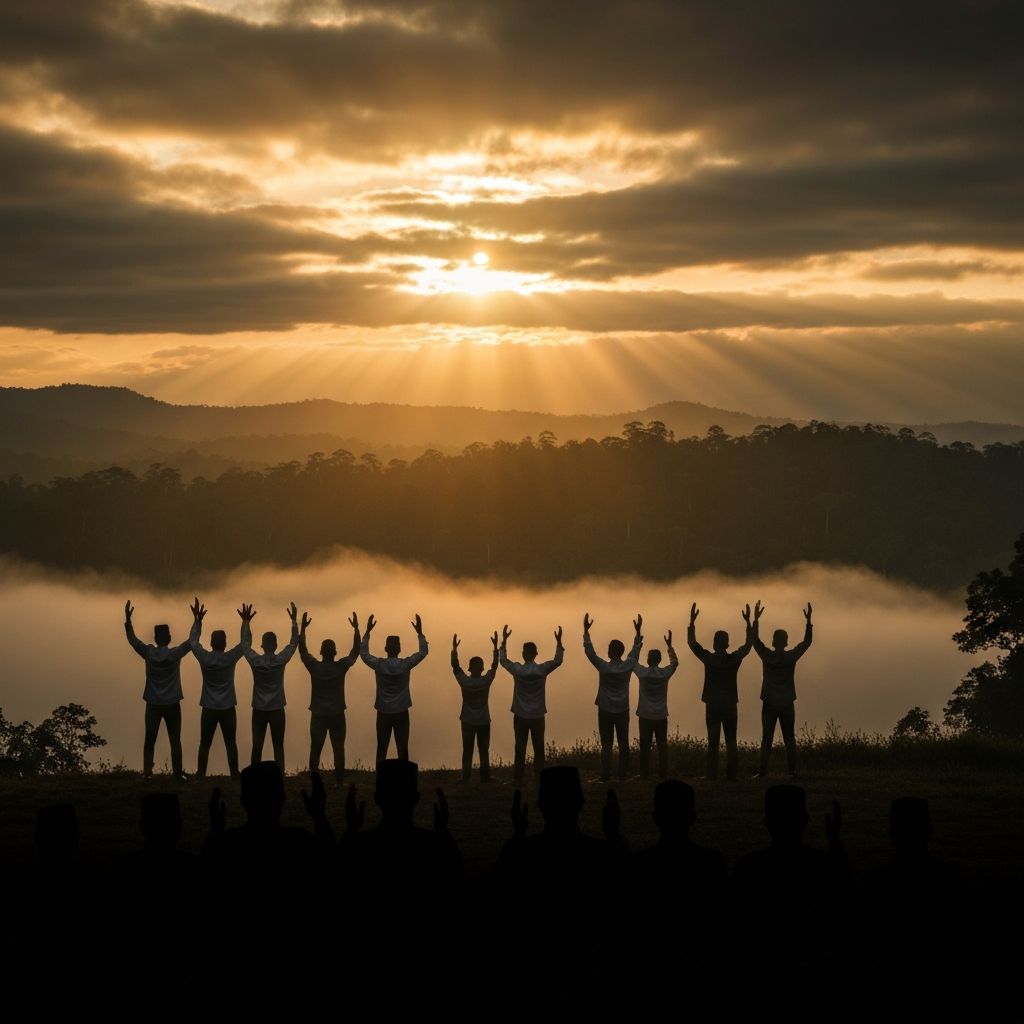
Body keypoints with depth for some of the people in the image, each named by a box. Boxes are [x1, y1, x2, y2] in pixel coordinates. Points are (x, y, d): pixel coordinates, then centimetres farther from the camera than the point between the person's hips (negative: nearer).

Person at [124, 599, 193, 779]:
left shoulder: (148, 653, -5)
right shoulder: (176, 654, -8)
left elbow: (132, 639, 6)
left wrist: (128, 619, 9)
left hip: (153, 704, 1)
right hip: (172, 704, -1)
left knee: (150, 740, 5)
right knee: (175, 740, 3)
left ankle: (147, 772, -1)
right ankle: (177, 773, 0)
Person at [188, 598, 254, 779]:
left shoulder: (204, 658, -8)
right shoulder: (230, 658, -11)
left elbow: (193, 641, 9)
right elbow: (246, 643, 3)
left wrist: (197, 619, 15)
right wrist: (246, 622, 10)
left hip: (209, 709, 1)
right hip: (227, 708, -1)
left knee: (205, 744, 7)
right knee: (230, 743, 5)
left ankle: (200, 774, 7)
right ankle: (234, 774, 5)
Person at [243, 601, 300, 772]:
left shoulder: (255, 661, -8)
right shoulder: (281, 660, -10)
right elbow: (294, 643, 2)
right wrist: (294, 620, 7)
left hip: (259, 710, 1)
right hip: (277, 710, -1)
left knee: (257, 746, 5)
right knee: (278, 746, 2)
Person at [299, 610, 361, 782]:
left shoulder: (314, 667, -9)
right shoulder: (341, 667, -11)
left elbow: (302, 649, 3)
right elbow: (355, 651, 0)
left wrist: (303, 627, 7)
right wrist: (356, 629, 5)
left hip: (318, 715, 0)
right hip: (337, 714, 0)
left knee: (315, 749, 5)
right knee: (338, 749, 6)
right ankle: (339, 780, 6)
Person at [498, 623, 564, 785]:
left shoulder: (517, 670, -11)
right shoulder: (542, 670, -11)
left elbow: (503, 660, 7)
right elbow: (558, 661, 4)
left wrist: (504, 640, 12)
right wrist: (559, 642, 5)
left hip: (520, 716, 0)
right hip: (537, 715, 0)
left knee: (520, 747, 5)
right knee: (539, 747, 9)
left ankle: (518, 777, 5)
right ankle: (539, 776, 9)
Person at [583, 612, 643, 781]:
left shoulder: (603, 667, -15)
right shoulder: (628, 666, -8)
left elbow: (589, 651, -8)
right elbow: (636, 650, 8)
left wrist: (586, 630, -5)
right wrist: (638, 631, 16)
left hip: (605, 711, -2)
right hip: (622, 711, 2)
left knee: (606, 745, 2)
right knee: (623, 744, 11)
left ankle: (606, 776, -2)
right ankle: (623, 774, 13)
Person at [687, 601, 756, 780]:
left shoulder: (708, 658, -8)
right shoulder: (734, 659, -7)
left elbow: (691, 642, 2)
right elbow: (748, 644, 5)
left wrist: (692, 621, 3)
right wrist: (750, 622, 6)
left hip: (712, 705, 0)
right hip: (730, 705, 0)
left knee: (713, 742, 1)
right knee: (731, 741, 6)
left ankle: (712, 774, -4)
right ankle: (731, 774, 2)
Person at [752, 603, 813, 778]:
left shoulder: (767, 656, -5)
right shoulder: (791, 657, -4)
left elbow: (755, 640, 6)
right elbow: (807, 641, 6)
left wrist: (756, 619, 8)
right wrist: (808, 620, 6)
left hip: (769, 704, -1)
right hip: (787, 704, 1)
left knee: (767, 739, -2)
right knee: (789, 739, 4)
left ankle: (763, 771, -8)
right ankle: (792, 770, -2)